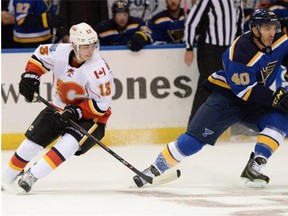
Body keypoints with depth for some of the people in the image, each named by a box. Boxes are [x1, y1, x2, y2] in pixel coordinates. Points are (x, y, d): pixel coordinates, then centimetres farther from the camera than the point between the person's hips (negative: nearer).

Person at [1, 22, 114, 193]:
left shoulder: (98, 68, -28)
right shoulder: (60, 52, -16)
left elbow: (102, 104, -23)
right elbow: (40, 54, 6)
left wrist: (77, 112, -31)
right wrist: (30, 76, -6)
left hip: (91, 114, -5)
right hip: (62, 106, 5)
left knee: (68, 143, -28)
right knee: (33, 139, 1)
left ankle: (32, 176, -26)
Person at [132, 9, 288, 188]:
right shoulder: (241, 51, -29)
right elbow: (245, 91, -27)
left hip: (254, 101, 6)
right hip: (227, 95, -6)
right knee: (197, 136, -14)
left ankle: (253, 168, -19)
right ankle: (156, 169, -4)